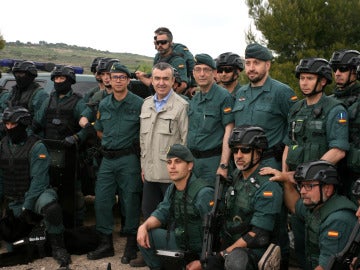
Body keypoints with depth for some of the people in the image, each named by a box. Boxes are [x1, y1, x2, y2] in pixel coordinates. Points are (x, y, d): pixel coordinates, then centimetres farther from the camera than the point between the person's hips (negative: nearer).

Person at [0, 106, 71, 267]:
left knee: (51, 207, -37)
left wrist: (27, 206, -20)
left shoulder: (36, 147, -12)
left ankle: (58, 248, -20)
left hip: (36, 194, -5)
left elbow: (38, 180, -16)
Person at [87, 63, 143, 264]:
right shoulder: (104, 104, 11)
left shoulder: (138, 103, -6)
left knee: (131, 201, 1)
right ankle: (106, 243, 18)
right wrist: (111, 142, 10)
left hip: (129, 159, -5)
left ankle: (131, 244, 14)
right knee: (102, 200, 5)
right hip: (108, 158, 6)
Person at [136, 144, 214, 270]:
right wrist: (144, 226, -13)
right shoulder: (172, 189, 7)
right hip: (180, 242, 8)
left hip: (198, 253, -8)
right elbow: (162, 213, 8)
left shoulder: (204, 193, -24)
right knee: (144, 235, 2)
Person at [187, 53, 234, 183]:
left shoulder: (224, 97, -9)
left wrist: (223, 166, -20)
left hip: (213, 161, -7)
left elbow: (229, 132, -14)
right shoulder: (194, 99, 14)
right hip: (192, 160, 7)